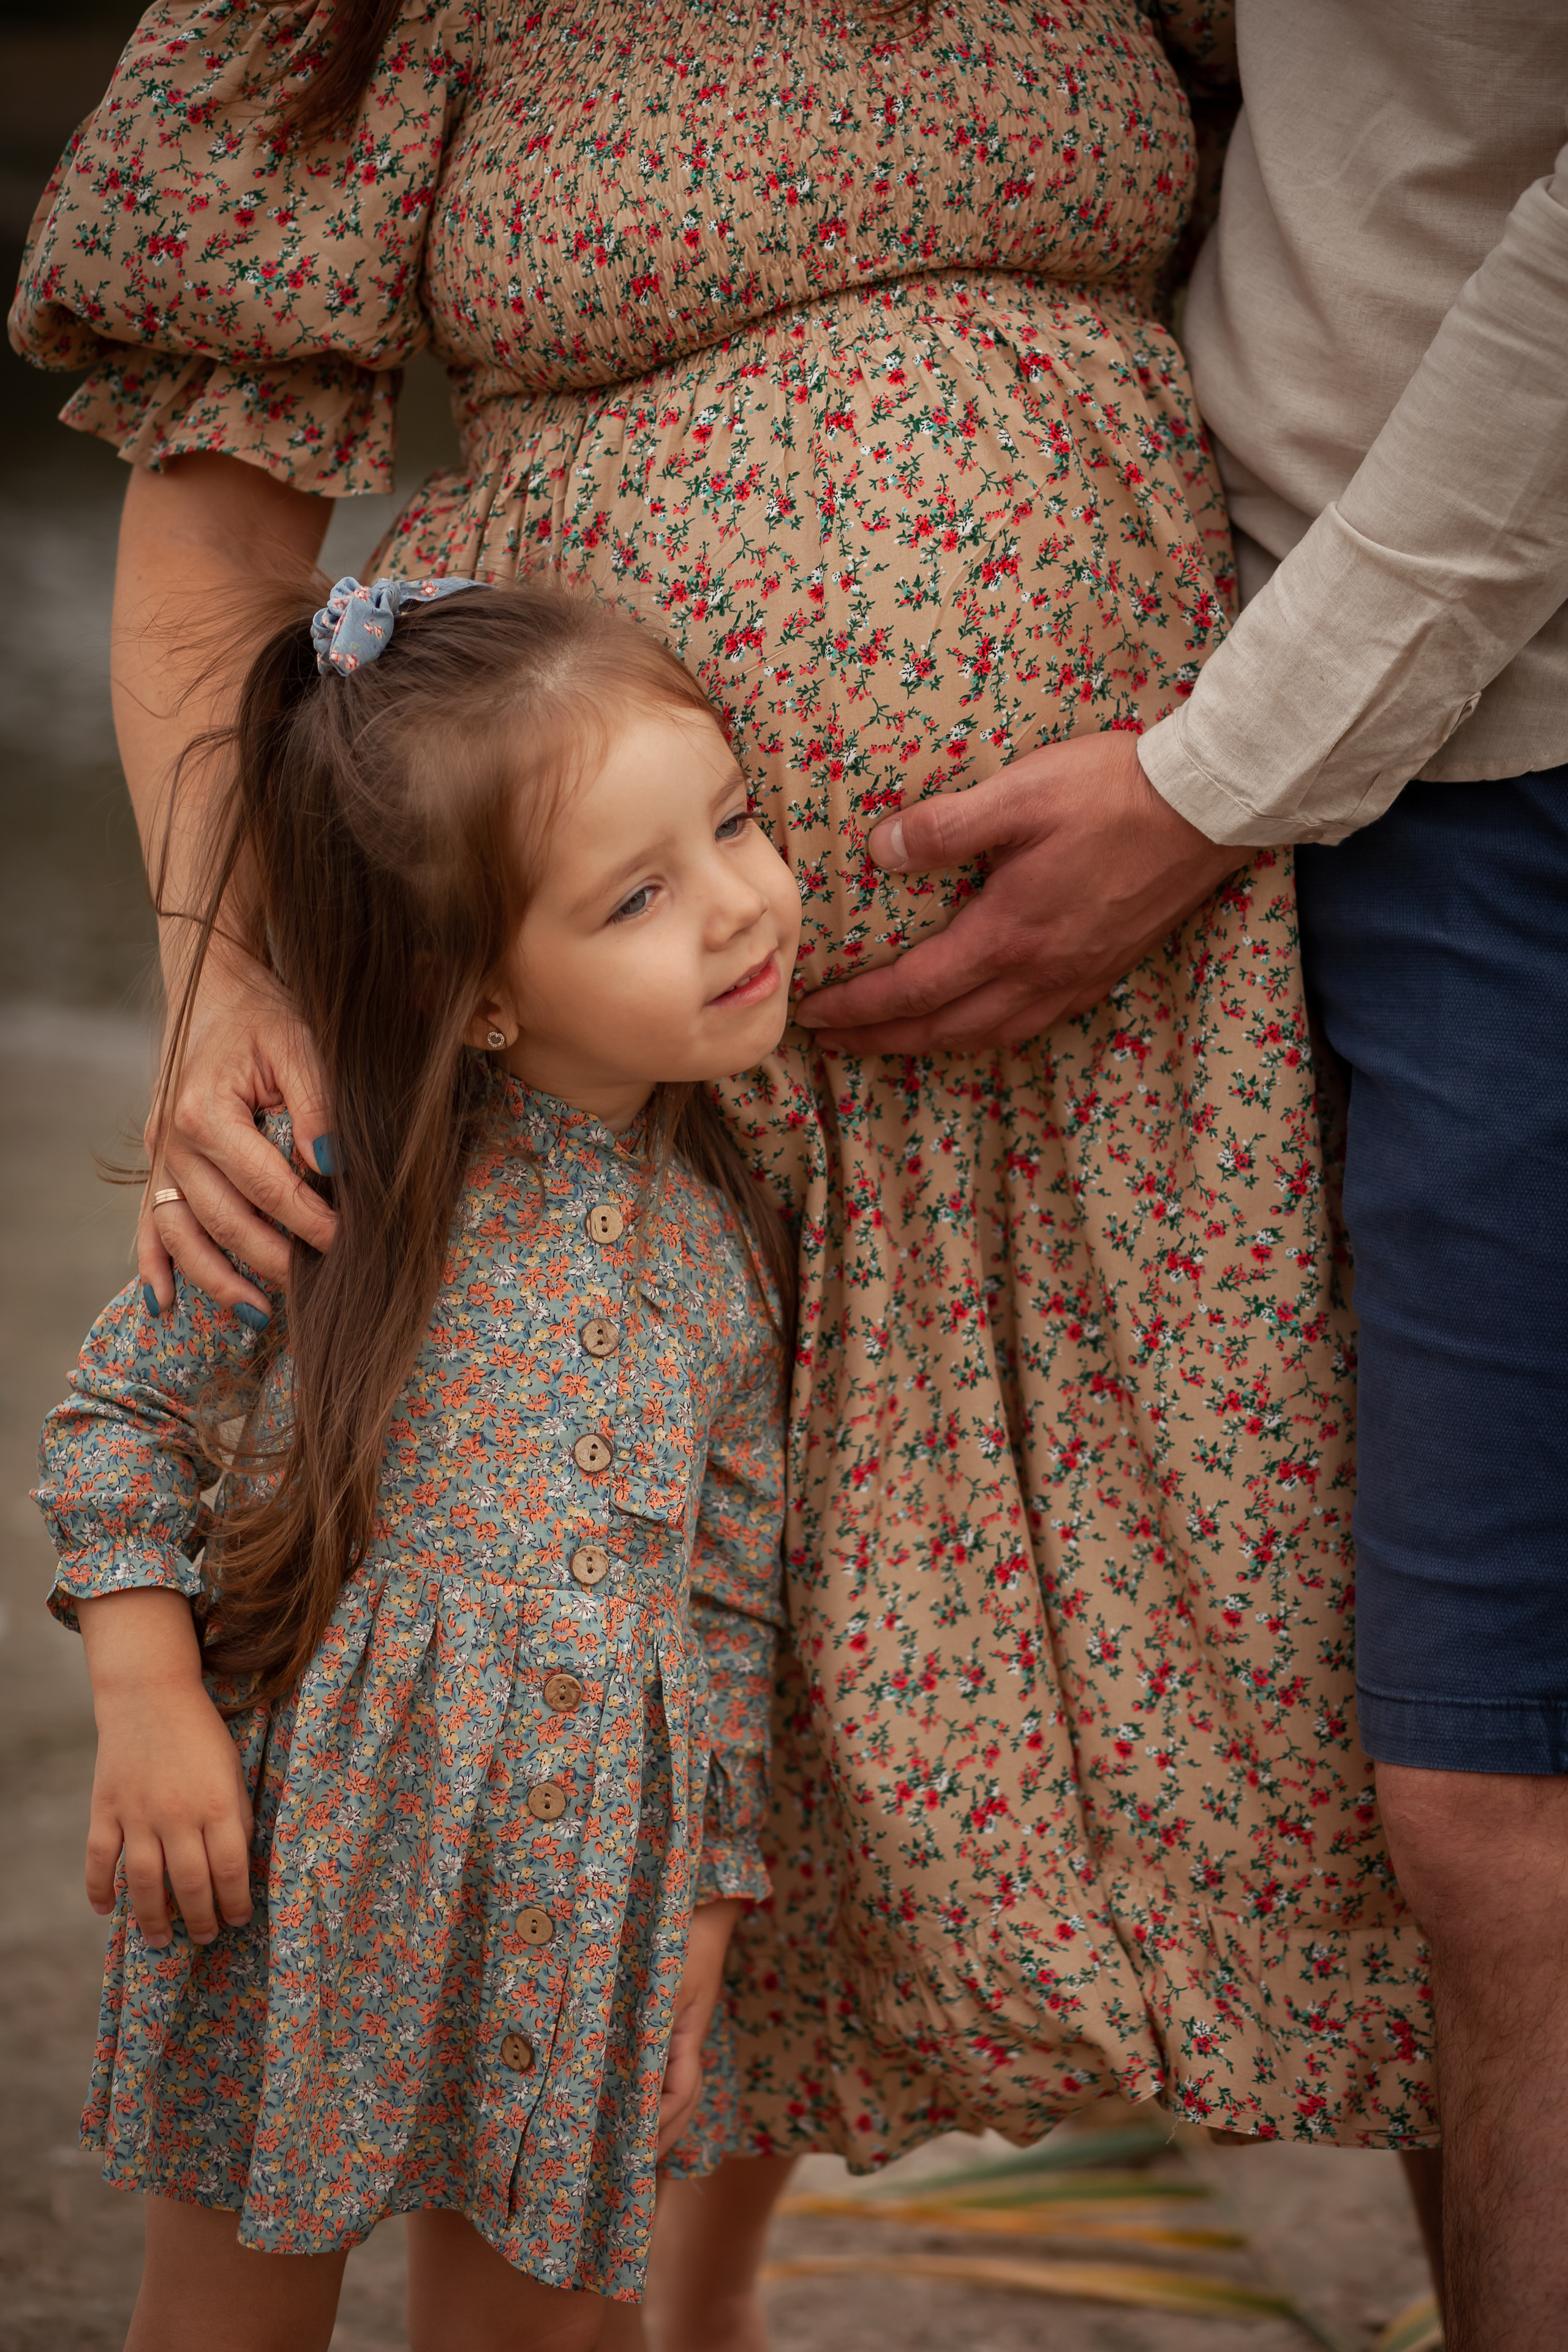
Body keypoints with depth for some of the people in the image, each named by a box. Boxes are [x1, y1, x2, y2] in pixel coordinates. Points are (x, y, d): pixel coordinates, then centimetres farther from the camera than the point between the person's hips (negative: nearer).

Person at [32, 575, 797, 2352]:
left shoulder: (726, 1243, 0)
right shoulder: (333, 1186, -12)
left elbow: (729, 1603, 7)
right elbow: (126, 1407, -2)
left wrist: (705, 1899, 7)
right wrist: (148, 1699, -11)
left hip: (584, 1883, 3)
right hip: (310, 1857, -3)